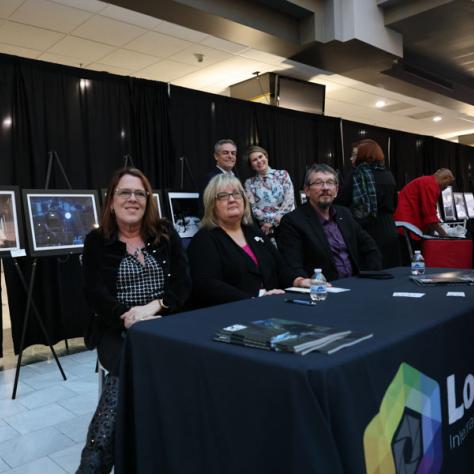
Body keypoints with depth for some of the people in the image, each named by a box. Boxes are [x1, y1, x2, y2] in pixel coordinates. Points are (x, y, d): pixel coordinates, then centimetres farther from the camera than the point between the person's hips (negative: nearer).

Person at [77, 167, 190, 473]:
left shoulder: (166, 234, 10)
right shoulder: (97, 241, 6)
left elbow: (183, 282, 2)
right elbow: (95, 294, -4)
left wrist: (154, 307, -15)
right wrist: (128, 317, -19)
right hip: (117, 331, -1)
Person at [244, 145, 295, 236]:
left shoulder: (283, 174, 4)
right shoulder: (250, 183, 5)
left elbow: (289, 201, -4)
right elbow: (251, 208, -3)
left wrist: (272, 222, -9)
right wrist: (274, 218, -15)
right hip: (264, 229, 0)